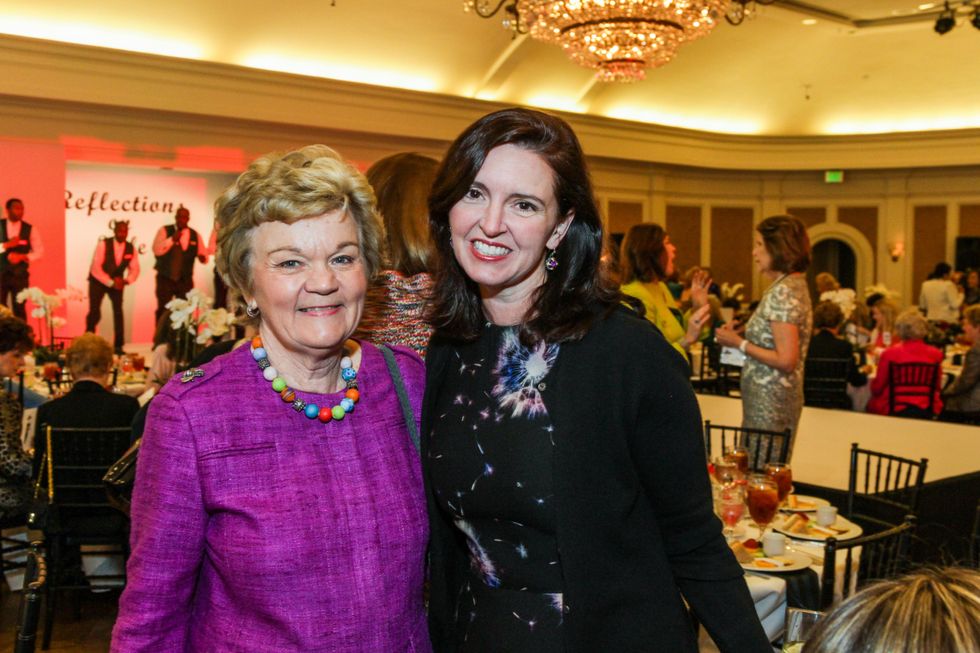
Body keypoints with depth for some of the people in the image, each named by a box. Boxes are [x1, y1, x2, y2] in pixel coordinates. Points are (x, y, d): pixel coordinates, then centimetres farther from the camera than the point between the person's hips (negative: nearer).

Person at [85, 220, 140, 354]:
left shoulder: (131, 248, -7)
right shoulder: (103, 244, -19)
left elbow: (135, 269, -1)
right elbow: (95, 268, -21)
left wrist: (126, 281, -21)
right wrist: (111, 282, -26)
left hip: (117, 283, 3)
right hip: (98, 281, -3)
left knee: (118, 312, -7)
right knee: (94, 313, -8)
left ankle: (118, 346, -1)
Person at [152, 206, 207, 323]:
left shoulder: (195, 235, 7)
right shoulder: (164, 230, -1)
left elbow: (204, 255, 7)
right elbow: (156, 250, -14)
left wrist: (203, 257, -18)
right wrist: (172, 239, -24)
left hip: (185, 280, 2)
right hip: (165, 278, -2)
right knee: (163, 310, 0)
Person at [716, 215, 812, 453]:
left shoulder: (783, 292, -17)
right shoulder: (793, 285, 12)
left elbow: (786, 360, -21)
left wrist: (739, 343, -13)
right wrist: (741, 336, 8)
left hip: (770, 403, -10)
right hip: (771, 398, 10)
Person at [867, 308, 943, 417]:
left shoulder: (889, 353, -12)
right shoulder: (935, 354, -4)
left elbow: (876, 389, -2)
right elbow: (937, 387, 11)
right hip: (926, 410, 3)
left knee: (871, 405, 24)